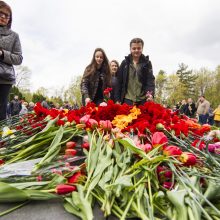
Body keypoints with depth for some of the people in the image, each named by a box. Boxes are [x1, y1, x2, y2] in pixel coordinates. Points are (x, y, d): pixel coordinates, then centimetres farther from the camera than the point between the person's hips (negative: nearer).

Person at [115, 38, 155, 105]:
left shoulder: (147, 63, 5)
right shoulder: (125, 63, 6)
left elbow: (150, 80, -5)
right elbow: (119, 82, 6)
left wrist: (151, 94, -23)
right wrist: (118, 99, 1)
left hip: (142, 100, 0)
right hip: (127, 99, 0)